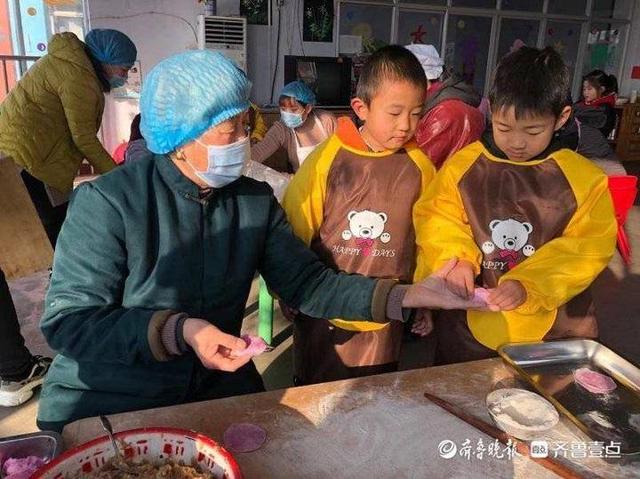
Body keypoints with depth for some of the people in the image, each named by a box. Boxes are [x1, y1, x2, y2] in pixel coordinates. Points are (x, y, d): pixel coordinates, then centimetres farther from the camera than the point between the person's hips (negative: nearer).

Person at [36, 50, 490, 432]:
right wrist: (179, 331, -29)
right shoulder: (108, 201, -16)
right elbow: (67, 321, -17)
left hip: (219, 387, 4)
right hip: (102, 403, -3)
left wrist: (407, 295, -16)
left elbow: (305, 282, -6)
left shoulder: (257, 200, -2)